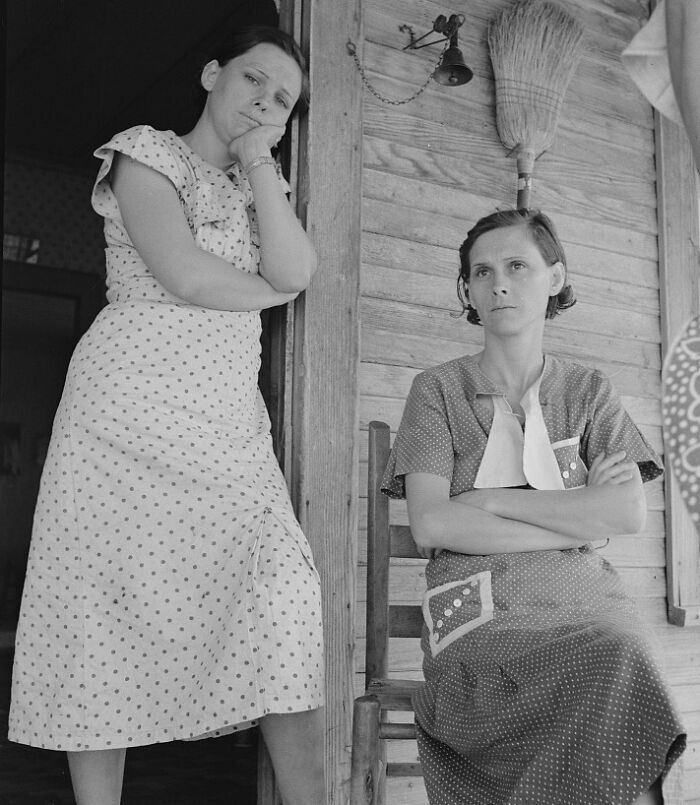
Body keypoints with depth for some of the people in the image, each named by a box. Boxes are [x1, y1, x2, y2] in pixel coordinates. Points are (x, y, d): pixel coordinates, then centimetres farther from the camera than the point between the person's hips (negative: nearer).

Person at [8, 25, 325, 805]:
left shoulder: (258, 182, 21)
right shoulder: (147, 151, 4)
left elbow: (296, 271, 0)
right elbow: (185, 275, -13)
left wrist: (258, 164, 1)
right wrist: (266, 290, 4)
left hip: (230, 425, 5)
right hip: (131, 412, -4)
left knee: (283, 595, -11)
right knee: (109, 609, -3)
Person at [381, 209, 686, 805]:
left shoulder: (587, 391, 15)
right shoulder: (439, 390, 10)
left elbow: (630, 513, -1)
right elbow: (430, 525, -5)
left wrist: (491, 501, -6)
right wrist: (581, 518, -5)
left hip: (582, 601, 2)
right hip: (479, 617, -2)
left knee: (623, 663, -31)